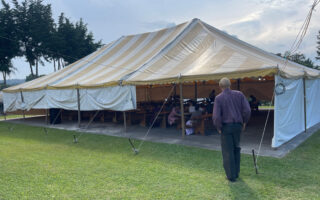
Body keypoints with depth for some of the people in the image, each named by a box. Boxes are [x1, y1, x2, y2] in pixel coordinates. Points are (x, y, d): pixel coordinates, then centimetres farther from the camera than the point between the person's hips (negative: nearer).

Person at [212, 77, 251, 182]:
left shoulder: (219, 98, -7)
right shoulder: (239, 94, 2)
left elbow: (216, 116, -16)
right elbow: (247, 110, -4)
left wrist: (219, 128, -2)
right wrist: (244, 122, 10)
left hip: (226, 127, -3)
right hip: (237, 126, 4)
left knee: (228, 151, 5)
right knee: (236, 149, 20)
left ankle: (231, 175, 10)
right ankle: (236, 172, 27)